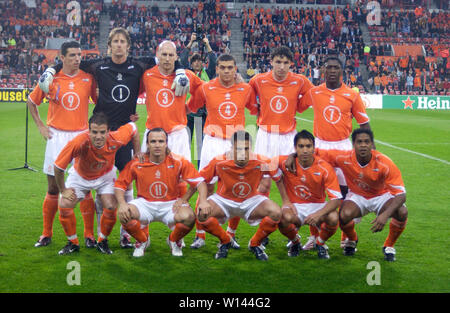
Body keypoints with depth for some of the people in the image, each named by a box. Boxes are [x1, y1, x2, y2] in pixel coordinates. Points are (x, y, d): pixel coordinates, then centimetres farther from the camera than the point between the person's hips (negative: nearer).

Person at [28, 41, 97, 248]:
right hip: (57, 137, 0)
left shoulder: (88, 78, 0)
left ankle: (89, 235, 8)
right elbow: (31, 102, 12)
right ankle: (46, 234, 18)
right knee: (53, 188, 6)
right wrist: (40, 126, 6)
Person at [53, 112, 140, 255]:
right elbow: (58, 166, -26)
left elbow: (133, 127, -10)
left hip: (105, 176, 1)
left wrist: (138, 154, -8)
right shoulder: (79, 142, -40)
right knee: (64, 205, -15)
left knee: (111, 207, -18)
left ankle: (102, 242, 11)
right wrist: (63, 190, -14)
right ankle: (73, 243, 9)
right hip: (80, 176, 0)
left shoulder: (116, 139, -34)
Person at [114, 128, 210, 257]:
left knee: (188, 217, -32)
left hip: (171, 204, 0)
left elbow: (199, 181, -7)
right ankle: (142, 241, 5)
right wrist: (122, 204, -19)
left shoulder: (178, 162, -9)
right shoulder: (136, 164, -8)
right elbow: (119, 184, -1)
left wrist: (203, 201, -24)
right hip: (145, 203, 0)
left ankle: (174, 241, 7)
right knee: (124, 214, -30)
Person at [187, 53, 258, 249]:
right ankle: (200, 235, 7)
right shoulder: (206, 88, 1)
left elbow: (255, 110, 20)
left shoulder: (246, 89, 4)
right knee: (207, 187, -4)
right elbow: (190, 108, 15)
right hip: (213, 142, -1)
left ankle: (231, 234, 15)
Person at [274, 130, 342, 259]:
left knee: (333, 218, -32)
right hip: (294, 206, 0)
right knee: (284, 218, -35)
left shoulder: (325, 168, -17)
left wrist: (319, 214, -36)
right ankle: (295, 242, 2)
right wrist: (285, 200, -1)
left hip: (318, 205, 0)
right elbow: (277, 177, 9)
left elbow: (336, 199, -19)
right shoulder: (285, 162, -13)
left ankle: (320, 244, 3)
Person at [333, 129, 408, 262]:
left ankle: (389, 246, 1)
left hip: (381, 196, -1)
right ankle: (352, 240, 7)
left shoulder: (385, 163, -28)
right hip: (357, 196, 1)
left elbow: (401, 194, -29)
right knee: (344, 215, -32)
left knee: (402, 212, -30)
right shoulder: (344, 159, -22)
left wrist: (385, 214, -45)